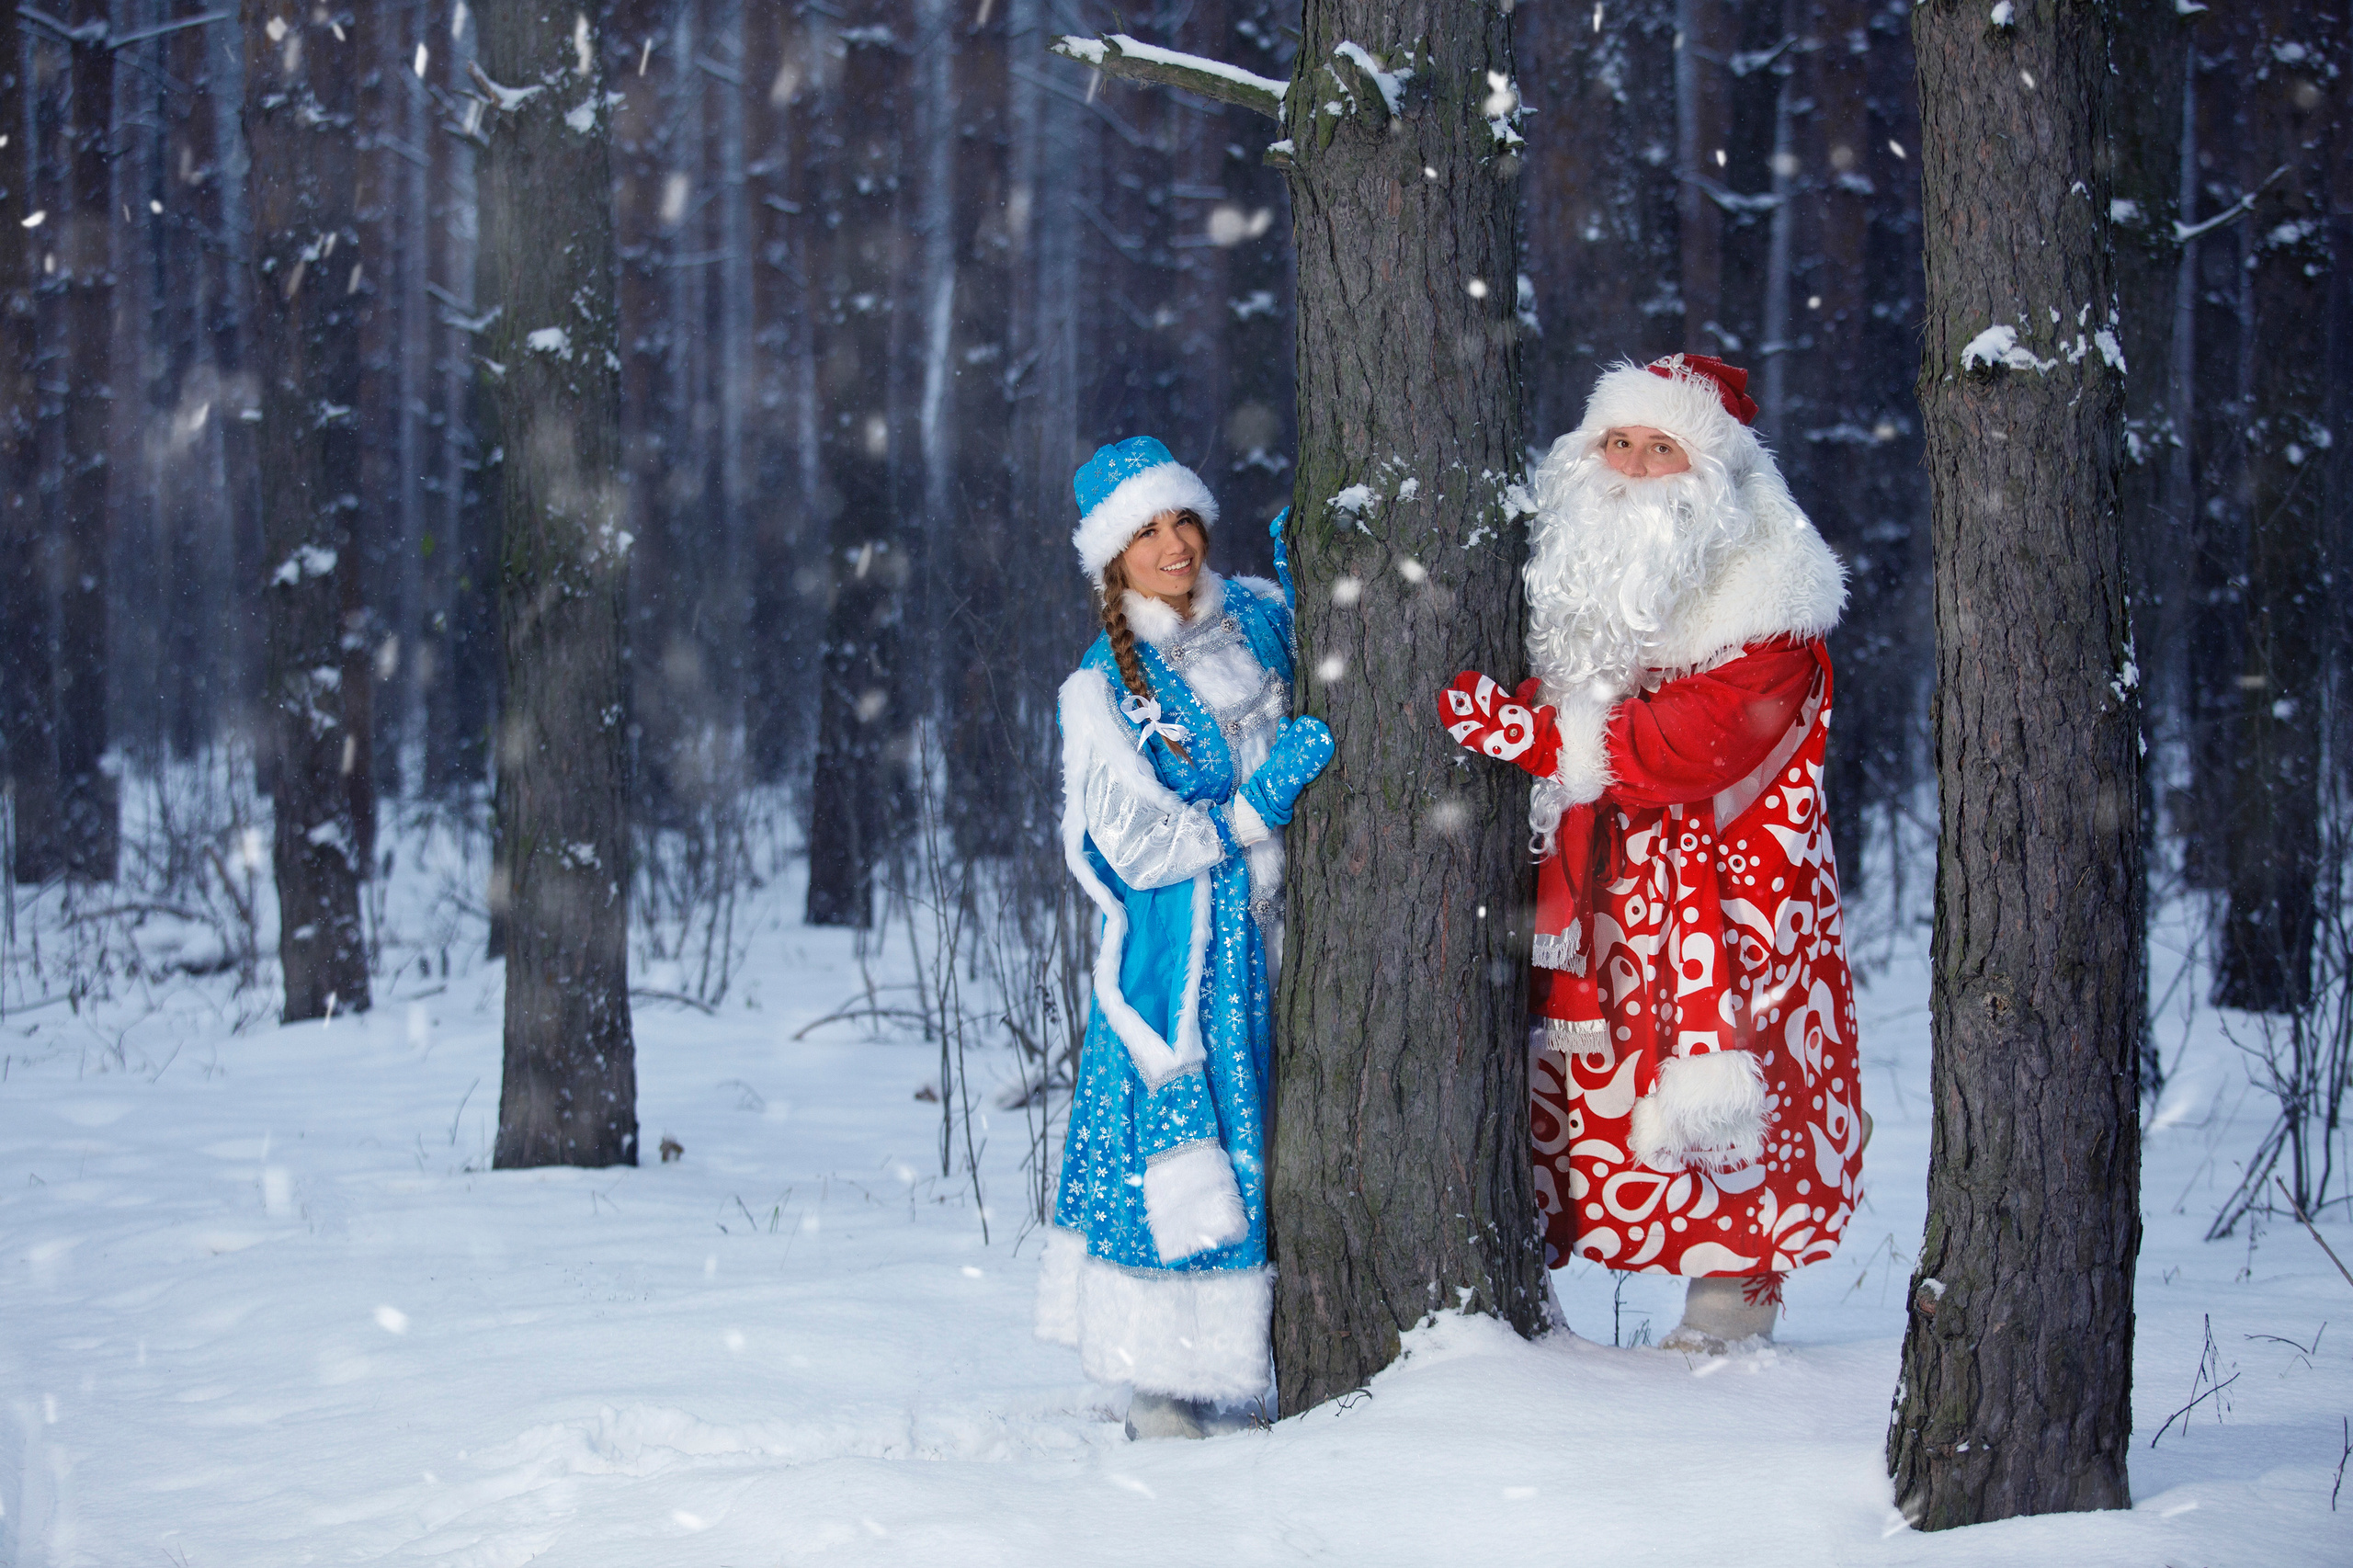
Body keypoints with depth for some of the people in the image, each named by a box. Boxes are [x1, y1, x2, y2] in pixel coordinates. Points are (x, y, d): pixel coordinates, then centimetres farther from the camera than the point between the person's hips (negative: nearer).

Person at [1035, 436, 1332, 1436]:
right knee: (1181, 1154, -9)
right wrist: (1260, 803, -18)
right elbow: (1140, 847, -8)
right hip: (1182, 951, -4)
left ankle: (1242, 1387, 5)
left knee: (1273, 1152, 0)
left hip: (1273, 936, 4)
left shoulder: (1259, 617, 8)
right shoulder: (1102, 688, -3)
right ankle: (1171, 1387, -3)